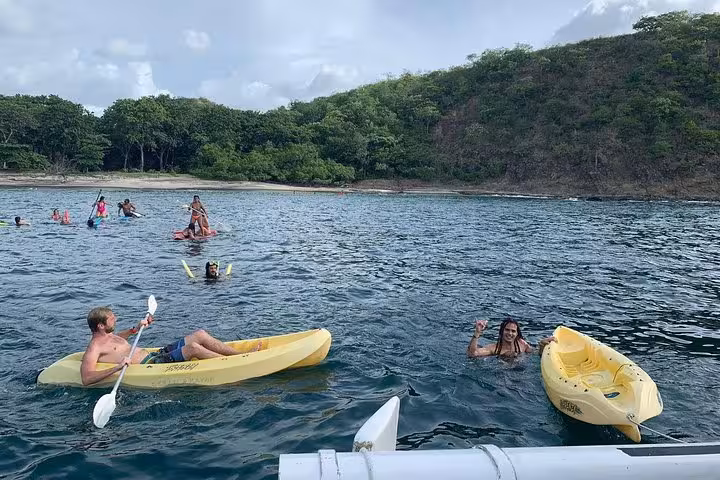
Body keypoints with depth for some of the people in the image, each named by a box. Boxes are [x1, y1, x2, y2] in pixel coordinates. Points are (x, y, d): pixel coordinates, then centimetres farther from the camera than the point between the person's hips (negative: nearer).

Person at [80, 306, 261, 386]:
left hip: (154, 355, 10)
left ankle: (244, 354, -2)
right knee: (193, 347, -27)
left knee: (199, 334, -2)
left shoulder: (106, 335, 16)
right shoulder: (94, 348, -11)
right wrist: (116, 368, -36)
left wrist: (135, 329, 27)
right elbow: (86, 378, -26)